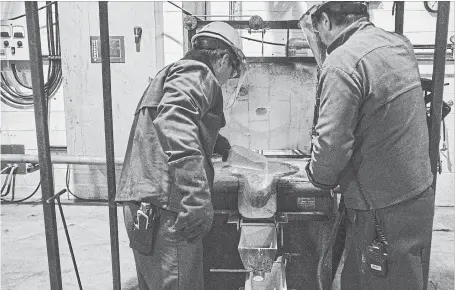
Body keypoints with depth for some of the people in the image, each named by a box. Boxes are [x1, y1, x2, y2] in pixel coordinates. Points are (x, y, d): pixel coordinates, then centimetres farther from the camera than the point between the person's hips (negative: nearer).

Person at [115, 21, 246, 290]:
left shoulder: (171, 73, 25)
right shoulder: (197, 72, -7)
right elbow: (175, 123, -27)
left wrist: (212, 142, 42)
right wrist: (198, 199, -33)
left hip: (143, 207, 10)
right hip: (164, 209, -10)